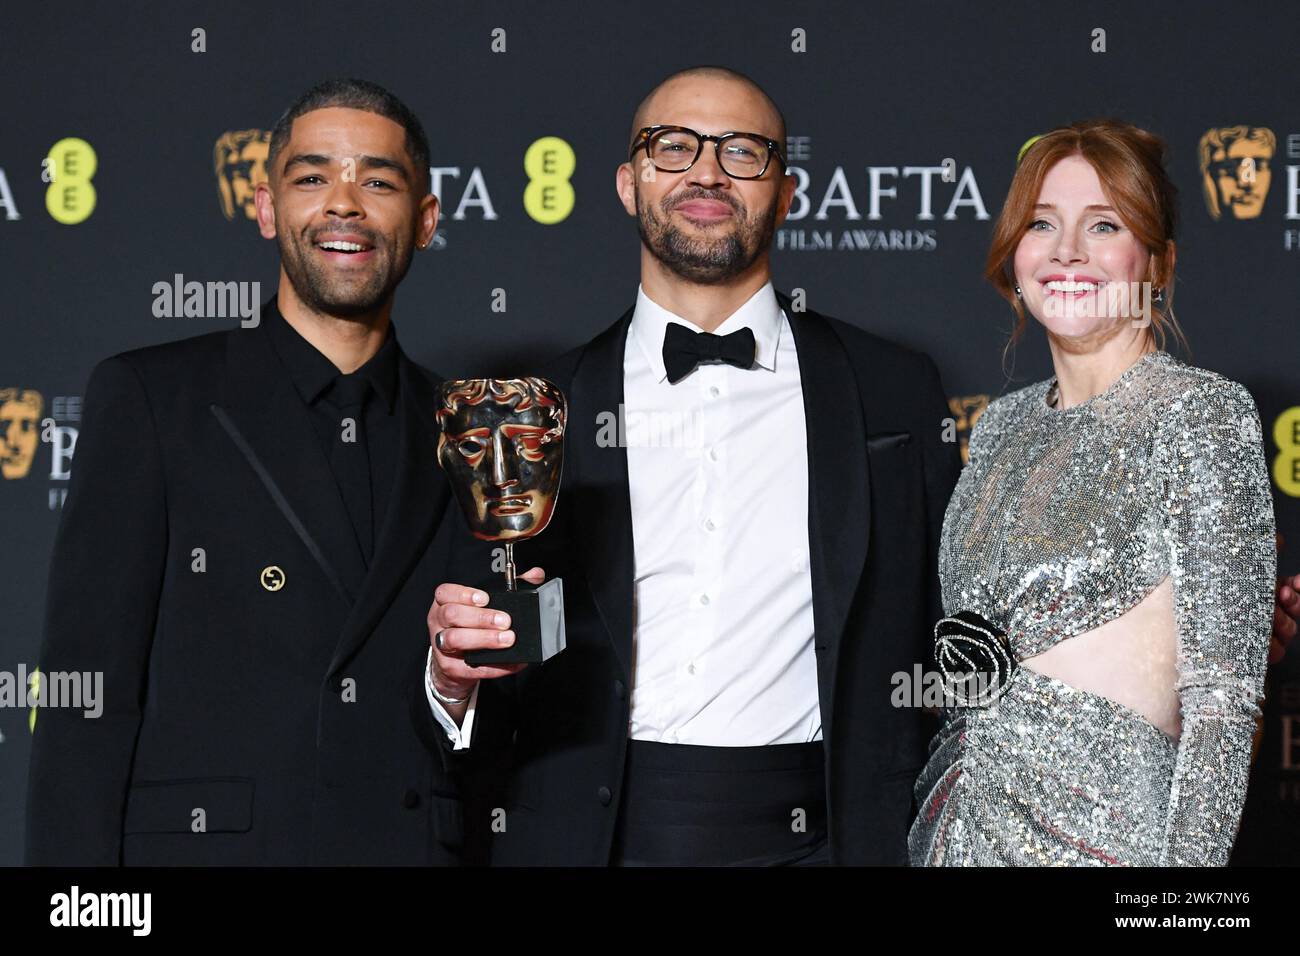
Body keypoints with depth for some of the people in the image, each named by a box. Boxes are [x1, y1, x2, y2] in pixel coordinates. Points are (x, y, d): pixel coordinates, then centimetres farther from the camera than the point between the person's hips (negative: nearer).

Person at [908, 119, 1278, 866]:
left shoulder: (1202, 413, -9)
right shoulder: (1004, 425, 10)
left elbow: (1222, 693, -14)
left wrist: (1191, 860, -19)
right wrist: (932, 819, 12)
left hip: (1099, 828, -6)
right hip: (962, 818, 6)